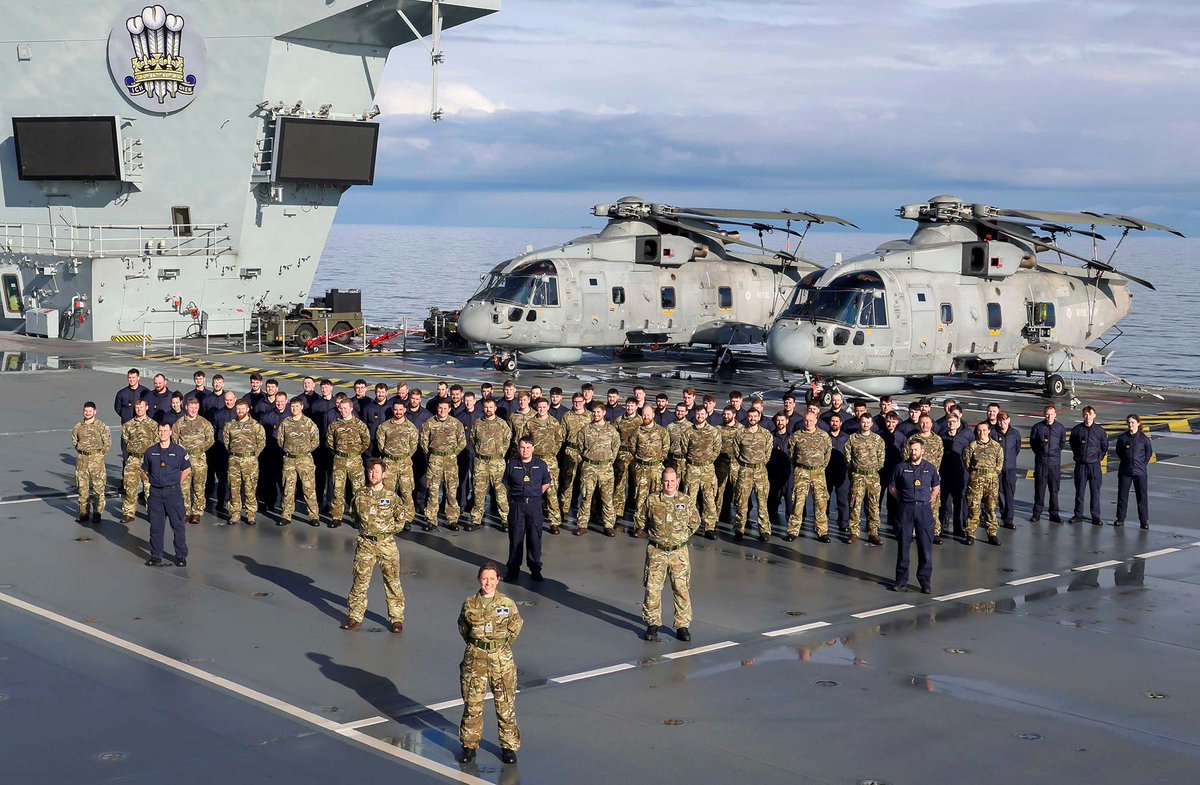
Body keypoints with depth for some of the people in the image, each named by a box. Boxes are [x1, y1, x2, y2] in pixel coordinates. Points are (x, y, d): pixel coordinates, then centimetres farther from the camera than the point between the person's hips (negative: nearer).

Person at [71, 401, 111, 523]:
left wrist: (99, 455, 0)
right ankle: (83, 512, 14)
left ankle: (97, 513, 4)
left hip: (96, 459, -3)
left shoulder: (101, 426, -4)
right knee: (82, 488, 6)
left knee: (98, 488, -3)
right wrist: (81, 452, 11)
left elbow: (108, 443, 0)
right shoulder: (78, 427, 5)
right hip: (82, 460, 3)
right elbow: (74, 442, 18)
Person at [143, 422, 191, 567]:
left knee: (178, 525, 1)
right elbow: (145, 470, 18)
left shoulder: (179, 451, -1)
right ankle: (156, 555, 16)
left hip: (173, 491, -2)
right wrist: (154, 480, 9)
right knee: (156, 526, 7)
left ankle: (181, 556, 8)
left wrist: (178, 483, 5)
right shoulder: (150, 452, 5)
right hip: (156, 492, 2)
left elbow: (187, 469, 9)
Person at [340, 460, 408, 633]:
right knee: (360, 580, 3)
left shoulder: (391, 497, -2)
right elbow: (355, 516, 19)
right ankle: (355, 617, 14)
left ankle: (396, 618, 11)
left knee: (392, 581, 2)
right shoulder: (360, 496, 2)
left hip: (386, 543, -1)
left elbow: (402, 518, 6)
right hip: (365, 544, 2)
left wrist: (388, 529, 0)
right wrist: (365, 528, 10)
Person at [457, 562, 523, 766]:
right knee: (472, 704, 6)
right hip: (475, 659, 1)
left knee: (506, 705, 5)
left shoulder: (507, 604, -4)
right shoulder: (470, 604, -2)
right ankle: (469, 746, 20)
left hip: (501, 659, -1)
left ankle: (509, 746, 18)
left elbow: (516, 627, 10)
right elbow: (462, 627, 14)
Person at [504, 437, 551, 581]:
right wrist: (514, 496, 5)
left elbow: (546, 483, 13)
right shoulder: (512, 464, 1)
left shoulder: (541, 465, 1)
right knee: (515, 537, 5)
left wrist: (536, 494, 7)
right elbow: (506, 484, 11)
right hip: (516, 504, 0)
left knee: (535, 537, 4)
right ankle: (513, 569, 14)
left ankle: (535, 569, 13)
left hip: (534, 504, 0)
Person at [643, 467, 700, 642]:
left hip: (679, 552, 0)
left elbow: (695, 522, 15)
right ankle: (653, 624, 13)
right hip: (656, 552, 0)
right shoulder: (652, 500, -1)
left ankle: (682, 626, 12)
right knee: (653, 589, 0)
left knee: (682, 589, 1)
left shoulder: (686, 501, 0)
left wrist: (682, 536, 11)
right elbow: (645, 521, 16)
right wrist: (656, 535, 10)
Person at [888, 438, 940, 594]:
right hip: (905, 509, 0)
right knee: (903, 544, 2)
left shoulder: (930, 468, 6)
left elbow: (936, 487, 18)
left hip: (924, 509, 0)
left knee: (925, 545, -1)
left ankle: (925, 581, 5)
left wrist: (929, 500, 7)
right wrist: (902, 499, 3)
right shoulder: (901, 468, 4)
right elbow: (892, 488, 12)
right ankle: (901, 580, 10)